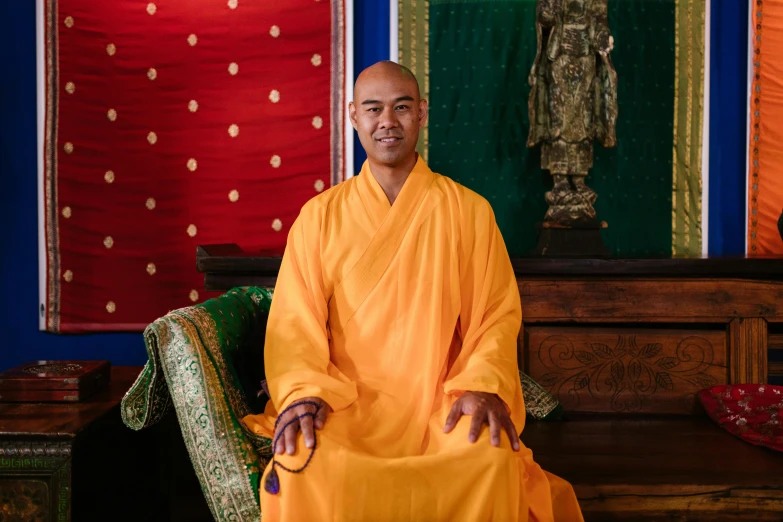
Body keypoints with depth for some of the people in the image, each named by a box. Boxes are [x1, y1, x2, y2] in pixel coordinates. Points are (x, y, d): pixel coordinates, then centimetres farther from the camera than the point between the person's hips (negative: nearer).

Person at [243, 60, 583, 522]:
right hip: (345, 402, 0)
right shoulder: (320, 215, 8)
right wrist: (302, 393, -17)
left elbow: (498, 315, 4)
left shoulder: (468, 211, 7)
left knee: (492, 456, -31)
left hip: (443, 403, 0)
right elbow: (294, 320, 3)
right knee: (306, 461, -32)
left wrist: (484, 387, -15)